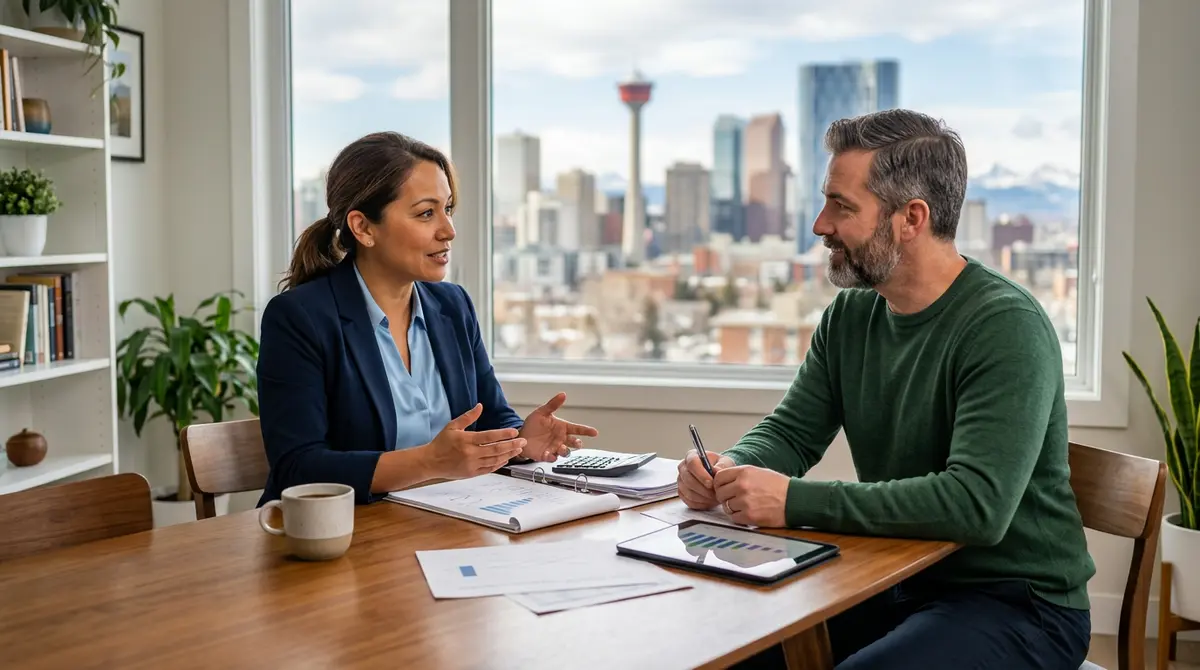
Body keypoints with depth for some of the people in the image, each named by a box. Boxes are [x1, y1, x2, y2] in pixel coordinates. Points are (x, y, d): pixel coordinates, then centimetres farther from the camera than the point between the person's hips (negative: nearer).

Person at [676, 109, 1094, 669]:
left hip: (1016, 603, -6)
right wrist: (732, 468, -15)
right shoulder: (851, 315, 3)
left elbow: (978, 504, -31)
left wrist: (796, 502, -32)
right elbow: (789, 432, 9)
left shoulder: (1007, 327, -21)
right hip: (898, 585, 7)